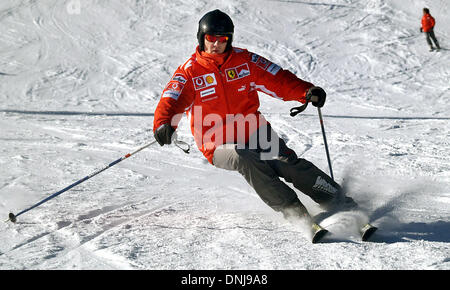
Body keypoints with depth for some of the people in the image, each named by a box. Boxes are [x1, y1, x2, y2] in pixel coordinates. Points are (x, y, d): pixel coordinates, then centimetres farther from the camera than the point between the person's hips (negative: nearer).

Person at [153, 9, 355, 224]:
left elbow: (277, 80, 3)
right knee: (245, 159, -34)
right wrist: (163, 124, -39)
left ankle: (343, 204, -14)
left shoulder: (244, 60, 4)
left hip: (255, 133, 2)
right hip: (221, 147, -2)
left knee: (287, 163, -21)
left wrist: (306, 91, -15)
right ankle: (294, 212, -31)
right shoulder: (189, 72, -4)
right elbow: (171, 100, -17)